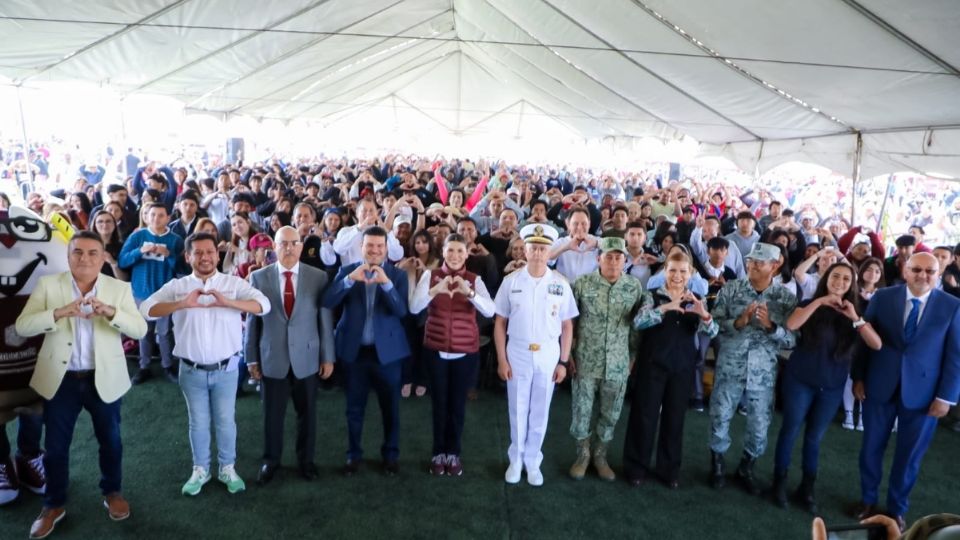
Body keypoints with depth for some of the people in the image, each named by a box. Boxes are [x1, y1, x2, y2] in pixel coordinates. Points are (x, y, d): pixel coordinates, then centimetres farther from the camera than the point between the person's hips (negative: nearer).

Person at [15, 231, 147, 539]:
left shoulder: (119, 288, -4)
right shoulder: (48, 285, -3)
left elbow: (140, 330, -14)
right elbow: (22, 326, -12)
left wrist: (110, 312, -32)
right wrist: (59, 312, -30)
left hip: (104, 378, 0)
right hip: (60, 379, 0)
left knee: (111, 440, 15)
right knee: (56, 445, 12)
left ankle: (112, 492, 38)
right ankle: (54, 504, 33)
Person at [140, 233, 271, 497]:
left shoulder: (234, 283, -6)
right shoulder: (176, 286, -2)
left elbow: (263, 305, -19)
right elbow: (146, 309, -14)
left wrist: (227, 302, -33)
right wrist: (182, 304, -29)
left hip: (225, 369, -1)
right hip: (192, 371, 1)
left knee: (225, 421, 12)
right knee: (198, 423, 15)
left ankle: (228, 468, 30)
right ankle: (200, 469, 33)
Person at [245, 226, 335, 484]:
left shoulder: (318, 277, -3)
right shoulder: (259, 277, -1)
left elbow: (325, 319, -1)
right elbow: (252, 320, 1)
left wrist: (328, 357, -1)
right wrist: (251, 357, 1)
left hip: (306, 357, 0)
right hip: (272, 358, 0)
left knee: (307, 412, 13)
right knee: (272, 413, 12)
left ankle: (306, 459, 33)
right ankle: (271, 460, 33)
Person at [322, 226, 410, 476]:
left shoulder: (397, 274, -2)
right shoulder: (347, 271, 0)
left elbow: (402, 310, -15)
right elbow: (327, 302, -13)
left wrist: (386, 283, -29)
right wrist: (350, 279, -25)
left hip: (387, 349, 0)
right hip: (355, 350, 1)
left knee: (390, 407, 11)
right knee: (354, 408, 14)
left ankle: (390, 454, 29)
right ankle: (354, 454, 31)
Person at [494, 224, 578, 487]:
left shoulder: (560, 284, -4)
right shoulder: (511, 281, -5)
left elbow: (567, 326, 1)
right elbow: (500, 322, -1)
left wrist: (563, 362, -2)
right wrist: (501, 360, -4)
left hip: (548, 356, 1)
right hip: (517, 354, 0)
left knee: (540, 413, 12)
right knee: (518, 411, 12)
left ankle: (532, 461, 29)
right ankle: (516, 460, 30)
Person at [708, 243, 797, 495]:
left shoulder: (786, 298, -3)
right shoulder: (730, 290, -5)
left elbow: (792, 340, -6)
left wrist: (770, 325, -22)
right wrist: (738, 322, -23)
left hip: (763, 373, 1)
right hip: (729, 368, -1)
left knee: (760, 427, 11)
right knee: (720, 419, 10)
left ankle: (746, 468, 36)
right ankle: (717, 464, 34)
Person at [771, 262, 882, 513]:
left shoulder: (854, 312, 1)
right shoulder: (810, 305, -5)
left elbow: (876, 345, -11)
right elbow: (791, 325, -25)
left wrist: (855, 319, -22)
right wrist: (820, 301, -25)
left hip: (832, 387, 2)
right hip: (799, 381, -2)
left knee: (814, 438, 12)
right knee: (790, 431, 6)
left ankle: (807, 487, 26)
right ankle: (779, 482, 20)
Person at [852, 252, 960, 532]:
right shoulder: (882, 297, -3)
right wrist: (858, 377, 0)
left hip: (922, 393, 0)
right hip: (880, 386, 1)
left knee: (909, 455, 14)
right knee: (871, 447, 14)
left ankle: (896, 508, 35)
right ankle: (867, 499, 36)